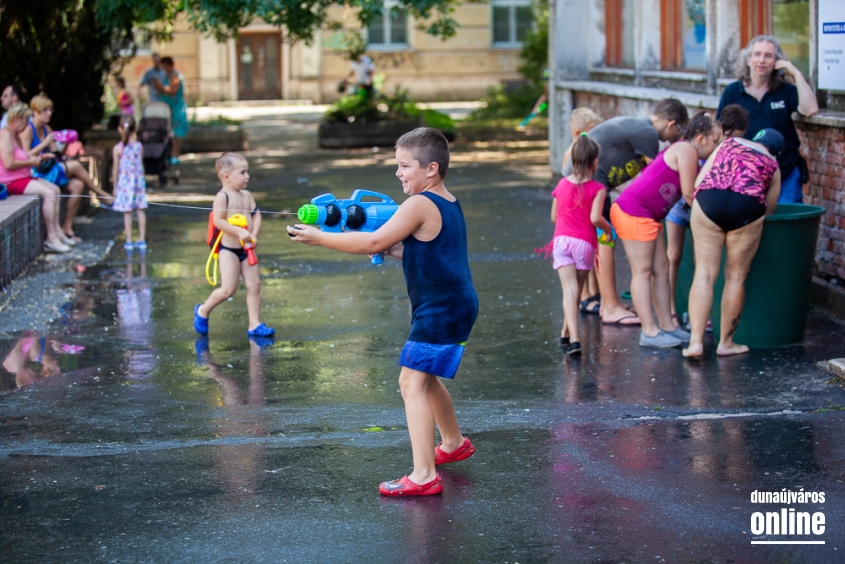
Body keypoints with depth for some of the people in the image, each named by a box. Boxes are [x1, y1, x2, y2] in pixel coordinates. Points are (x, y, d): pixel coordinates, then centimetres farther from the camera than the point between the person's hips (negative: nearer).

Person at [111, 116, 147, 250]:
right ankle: (142, 240, 10)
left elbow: (116, 170, -6)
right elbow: (141, 166, 7)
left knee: (127, 212, 2)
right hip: (138, 180, 3)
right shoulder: (139, 146, 0)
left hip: (124, 182, -3)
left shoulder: (118, 148, -10)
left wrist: (115, 186, 3)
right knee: (140, 211, 8)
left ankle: (129, 241, 4)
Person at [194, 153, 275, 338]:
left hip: (246, 249, 7)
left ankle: (254, 324, 7)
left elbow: (256, 216, 6)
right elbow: (218, 221, -18)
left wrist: (254, 235, -11)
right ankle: (203, 311, 14)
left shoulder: (247, 195, 10)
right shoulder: (222, 196, -12)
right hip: (228, 249, -7)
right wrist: (239, 232, -24)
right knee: (228, 289, -9)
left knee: (254, 284, 2)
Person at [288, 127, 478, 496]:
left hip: (440, 310, -10)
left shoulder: (420, 205, -17)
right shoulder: (448, 204, 13)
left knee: (412, 381, -14)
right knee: (425, 377, 26)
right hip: (455, 305, 10)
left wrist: (319, 238, -16)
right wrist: (391, 247, 6)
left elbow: (374, 242, -21)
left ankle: (424, 476, -20)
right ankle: (454, 444, 45)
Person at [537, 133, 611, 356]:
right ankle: (566, 334, 26)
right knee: (577, 290, 15)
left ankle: (572, 338, -22)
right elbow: (595, 218, -15)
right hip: (585, 242, -2)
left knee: (569, 290, -8)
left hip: (562, 239, 2)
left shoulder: (562, 185, 8)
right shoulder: (597, 189, -5)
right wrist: (608, 229, 4)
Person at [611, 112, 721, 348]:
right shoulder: (686, 150, -12)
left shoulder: (684, 151, 19)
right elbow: (689, 193, -12)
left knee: (661, 268, 10)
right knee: (642, 271, -6)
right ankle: (650, 331, -3)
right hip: (633, 212, -10)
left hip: (648, 216, 10)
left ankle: (666, 326, 14)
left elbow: (690, 193, 18)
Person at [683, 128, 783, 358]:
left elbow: (698, 182, 20)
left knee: (704, 273, 6)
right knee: (736, 277, 12)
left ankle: (696, 342, -1)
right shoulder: (773, 166, 24)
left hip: (708, 201, 1)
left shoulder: (729, 143, 28)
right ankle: (726, 343, 20)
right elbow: (768, 208, 22)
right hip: (747, 208, -1)